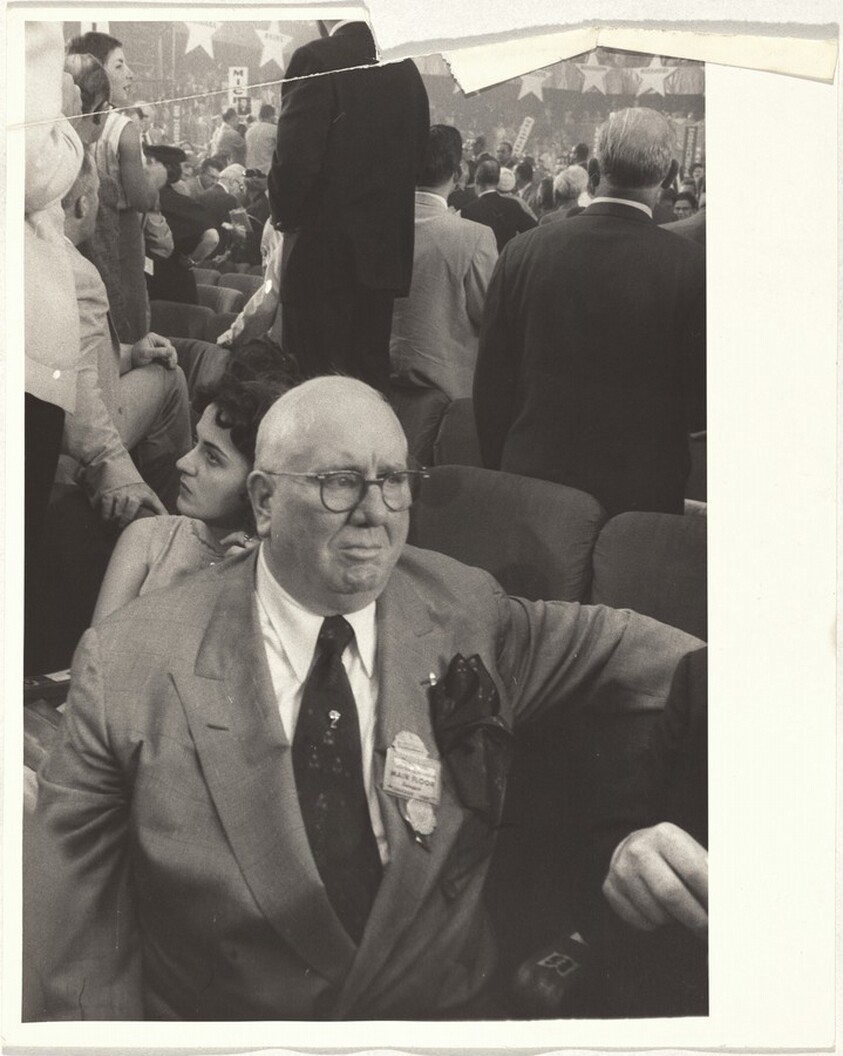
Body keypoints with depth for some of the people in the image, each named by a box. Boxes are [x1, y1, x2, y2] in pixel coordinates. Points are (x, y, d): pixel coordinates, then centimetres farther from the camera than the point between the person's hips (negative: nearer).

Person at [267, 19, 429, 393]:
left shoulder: (315, 59, -11)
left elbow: (295, 155, -16)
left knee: (320, 378, 0)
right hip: (386, 249, 6)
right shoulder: (405, 68, 7)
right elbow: (417, 154, 11)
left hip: (322, 250, -6)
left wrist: (285, 215, 0)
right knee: (372, 376, 13)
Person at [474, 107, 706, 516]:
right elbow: (702, 404, -8)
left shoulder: (523, 252, -5)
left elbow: (491, 386, 2)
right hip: (642, 494, -2)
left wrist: (499, 469, 12)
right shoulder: (691, 267, -13)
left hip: (530, 482, 3)